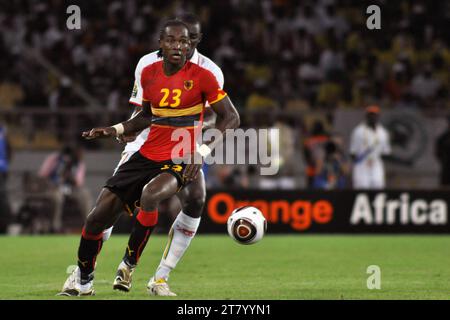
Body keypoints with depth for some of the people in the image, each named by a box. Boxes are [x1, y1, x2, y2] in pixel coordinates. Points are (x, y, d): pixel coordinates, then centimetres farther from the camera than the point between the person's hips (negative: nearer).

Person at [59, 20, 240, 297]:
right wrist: (116, 130, 5)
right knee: (98, 218, -2)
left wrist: (203, 152, -18)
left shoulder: (202, 77, -10)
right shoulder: (149, 74, 5)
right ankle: (83, 281, 22)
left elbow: (231, 117, -8)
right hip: (148, 156, 5)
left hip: (182, 161, -5)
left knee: (150, 194, -36)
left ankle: (129, 265, -14)